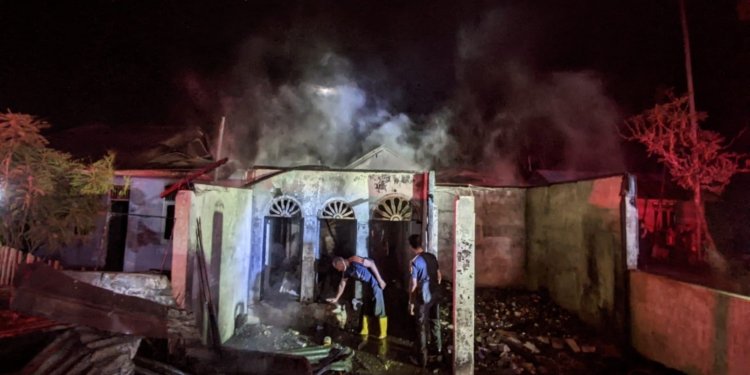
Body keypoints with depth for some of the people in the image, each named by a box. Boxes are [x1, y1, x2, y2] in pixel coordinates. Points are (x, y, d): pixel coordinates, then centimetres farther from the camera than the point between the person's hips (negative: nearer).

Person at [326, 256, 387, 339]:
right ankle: (365, 330, 25)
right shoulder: (346, 272, 5)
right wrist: (336, 299, 19)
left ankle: (383, 333, 4)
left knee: (378, 309, -5)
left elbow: (371, 264, -18)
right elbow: (342, 285, 16)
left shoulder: (354, 260, -19)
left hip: (375, 282, -8)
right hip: (367, 285, 8)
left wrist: (380, 280, -18)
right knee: (365, 308, 13)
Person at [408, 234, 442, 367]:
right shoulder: (432, 257, 1)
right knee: (435, 323, 22)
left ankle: (422, 358, 13)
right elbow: (439, 276, 10)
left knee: (422, 327, 5)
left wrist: (411, 302, -8)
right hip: (435, 295, 6)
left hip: (423, 298, -6)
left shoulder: (415, 262, -19)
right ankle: (439, 350, 37)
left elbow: (413, 285, -18)